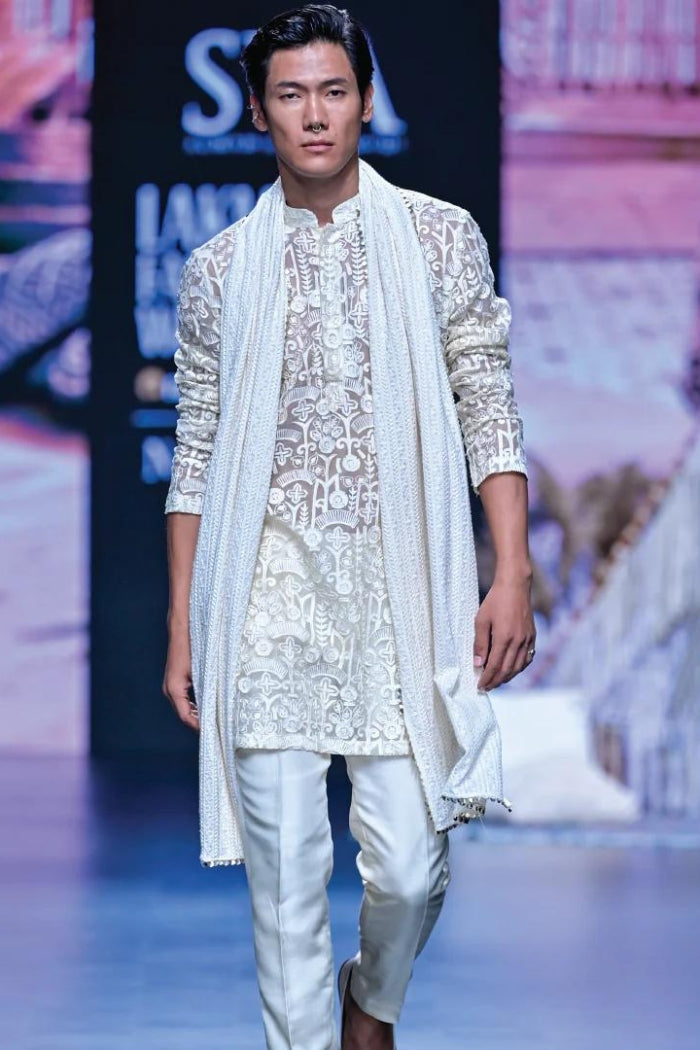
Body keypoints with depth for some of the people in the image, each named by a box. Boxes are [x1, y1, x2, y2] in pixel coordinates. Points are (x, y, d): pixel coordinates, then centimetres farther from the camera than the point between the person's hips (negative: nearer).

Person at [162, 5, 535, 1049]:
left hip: (401, 589, -1)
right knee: (285, 868, -1)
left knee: (410, 864, -1)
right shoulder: (220, 270, 8)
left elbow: (491, 415, 4)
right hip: (268, 597, 1)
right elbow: (196, 455, 10)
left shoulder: (442, 239, 4)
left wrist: (512, 577, -5)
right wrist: (182, 629, 7)